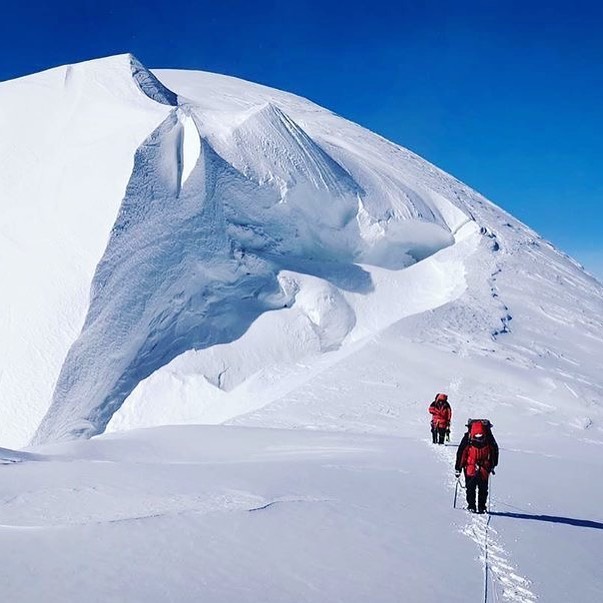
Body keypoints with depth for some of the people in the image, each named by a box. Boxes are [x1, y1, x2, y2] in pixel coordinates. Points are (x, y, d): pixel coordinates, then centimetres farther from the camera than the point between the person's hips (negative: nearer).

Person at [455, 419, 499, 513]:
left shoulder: (489, 439, -12)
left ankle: (482, 507, 11)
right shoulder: (467, 439, -16)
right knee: (470, 487, -8)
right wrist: (458, 468, -4)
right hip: (470, 466, -1)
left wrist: (493, 465, 10)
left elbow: (495, 451, 6)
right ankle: (471, 506, 1)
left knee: (483, 488, 1)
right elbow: (460, 453, -7)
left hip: (484, 467, 1)